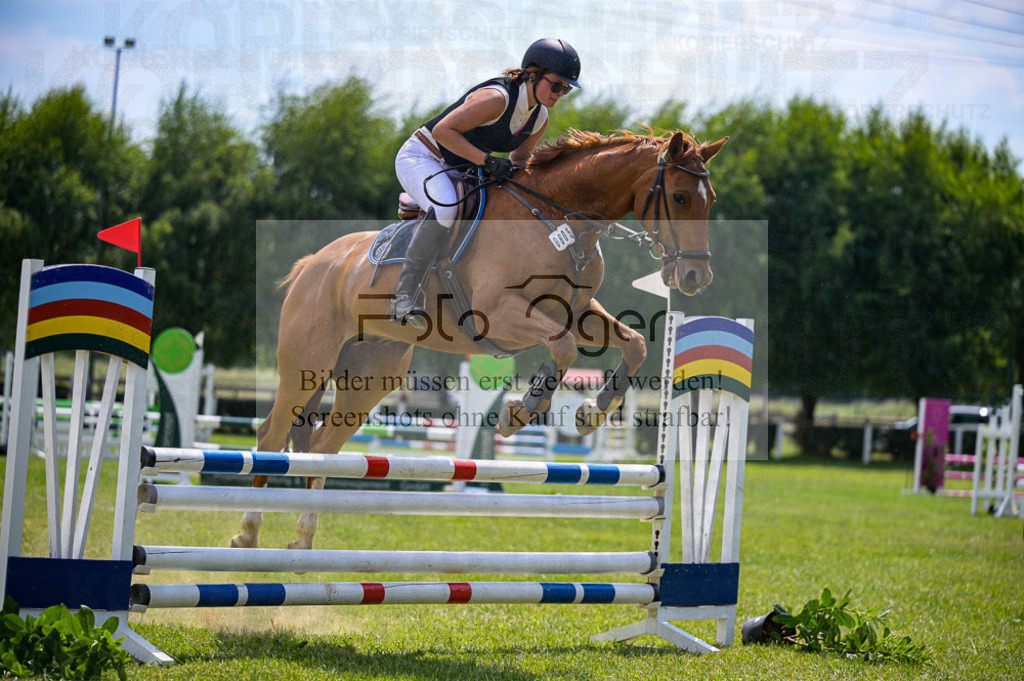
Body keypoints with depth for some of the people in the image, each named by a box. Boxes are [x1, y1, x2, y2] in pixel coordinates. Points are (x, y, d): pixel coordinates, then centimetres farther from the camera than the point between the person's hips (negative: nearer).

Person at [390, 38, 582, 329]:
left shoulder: (540, 119, 0)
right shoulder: (497, 98, -27)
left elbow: (518, 159, 15)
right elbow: (442, 131, -30)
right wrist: (487, 160, -35)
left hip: (458, 173, 9)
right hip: (420, 157, -9)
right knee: (445, 208, -37)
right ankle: (403, 298, -33)